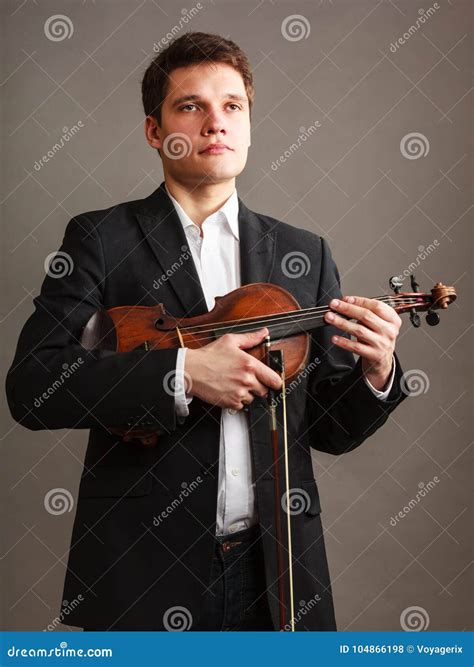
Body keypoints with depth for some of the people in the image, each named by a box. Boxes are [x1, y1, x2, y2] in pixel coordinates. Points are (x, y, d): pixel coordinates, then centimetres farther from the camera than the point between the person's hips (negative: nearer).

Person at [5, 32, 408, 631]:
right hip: (141, 571, -2)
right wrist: (182, 372, -22)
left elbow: (326, 429, 7)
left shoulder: (304, 255, 6)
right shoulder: (99, 239, -2)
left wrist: (375, 375, -13)